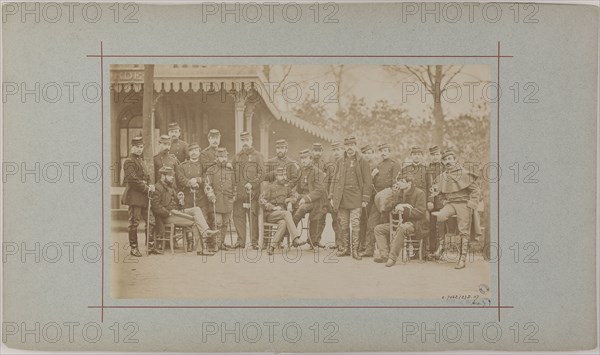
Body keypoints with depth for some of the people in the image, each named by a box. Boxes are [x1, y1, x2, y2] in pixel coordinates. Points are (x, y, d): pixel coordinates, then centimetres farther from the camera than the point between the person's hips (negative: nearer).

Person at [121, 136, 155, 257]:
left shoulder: (141, 160, 18)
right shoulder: (129, 161, -9)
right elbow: (133, 180, -17)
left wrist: (149, 186, 4)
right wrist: (146, 188, -16)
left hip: (144, 195, 8)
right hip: (134, 195, -8)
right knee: (134, 221, -2)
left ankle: (151, 246, 12)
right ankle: (133, 247, 5)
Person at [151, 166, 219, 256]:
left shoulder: (170, 187, 22)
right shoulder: (158, 188, -8)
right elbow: (156, 207, -18)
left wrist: (180, 202, 6)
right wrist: (169, 212, -20)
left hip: (176, 211, 9)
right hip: (166, 217, -9)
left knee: (196, 209, -15)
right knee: (194, 221, -22)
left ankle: (206, 232, -28)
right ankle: (200, 249, -21)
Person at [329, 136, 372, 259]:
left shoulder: (362, 162, 1)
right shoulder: (340, 162, 13)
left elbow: (367, 182, -1)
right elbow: (335, 180, 17)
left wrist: (365, 199, -6)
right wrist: (332, 197, 10)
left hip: (355, 198, -4)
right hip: (341, 198, 4)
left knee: (355, 224, -8)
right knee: (343, 225, 7)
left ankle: (355, 250, -3)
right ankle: (345, 248, 17)